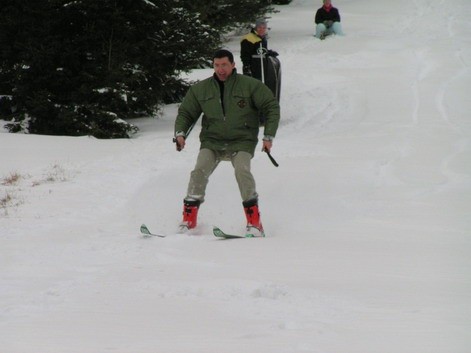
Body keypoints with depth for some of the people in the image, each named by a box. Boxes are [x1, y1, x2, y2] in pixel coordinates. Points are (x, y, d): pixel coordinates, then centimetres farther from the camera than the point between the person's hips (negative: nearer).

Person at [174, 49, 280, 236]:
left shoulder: (250, 85, -3)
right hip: (212, 141, 2)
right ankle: (189, 218, -14)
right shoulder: (200, 89, 6)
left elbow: (271, 107, 2)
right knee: (200, 171, -21)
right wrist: (180, 132, -2)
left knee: (242, 171, -26)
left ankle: (254, 221, -18)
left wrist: (268, 136, -4)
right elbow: (186, 112, 16)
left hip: (241, 142, -2)